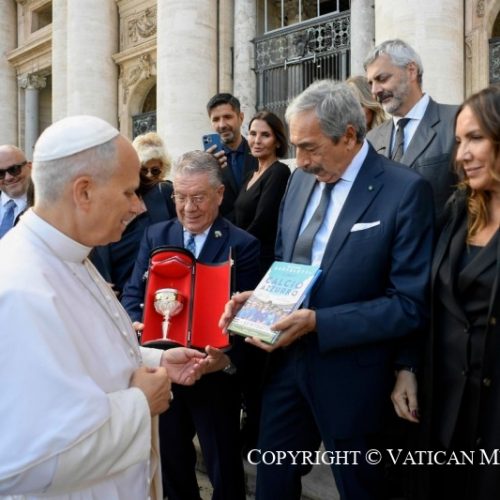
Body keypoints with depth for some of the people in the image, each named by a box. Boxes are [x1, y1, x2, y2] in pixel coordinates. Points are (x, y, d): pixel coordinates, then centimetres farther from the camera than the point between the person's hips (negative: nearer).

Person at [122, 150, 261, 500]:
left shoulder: (243, 245, -9)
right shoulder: (155, 235, 4)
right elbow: (133, 293, 2)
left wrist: (230, 359, -32)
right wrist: (136, 326, -20)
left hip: (216, 376, -3)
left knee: (223, 466, 11)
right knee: (170, 460, 20)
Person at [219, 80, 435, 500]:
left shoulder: (405, 191, -17)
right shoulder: (301, 180, 4)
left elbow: (411, 304, -20)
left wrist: (318, 322, -25)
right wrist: (257, 297, -5)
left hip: (349, 374, -5)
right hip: (288, 360, 6)